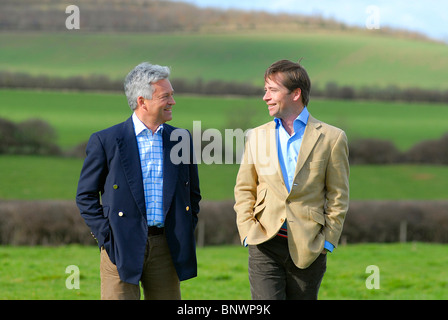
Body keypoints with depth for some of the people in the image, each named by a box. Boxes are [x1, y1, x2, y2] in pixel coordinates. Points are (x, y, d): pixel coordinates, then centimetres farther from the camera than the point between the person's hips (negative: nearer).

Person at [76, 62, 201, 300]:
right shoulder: (104, 141, -2)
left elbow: (193, 193, 20)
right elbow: (86, 196, 2)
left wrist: (186, 234, 9)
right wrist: (107, 238, -6)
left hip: (166, 249, 4)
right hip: (122, 248, -4)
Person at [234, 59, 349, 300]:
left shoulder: (331, 138, 2)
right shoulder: (257, 137, 11)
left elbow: (338, 196, 4)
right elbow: (244, 190, 14)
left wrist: (327, 241, -3)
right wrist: (248, 231, 1)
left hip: (308, 249, -1)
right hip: (265, 246, 1)